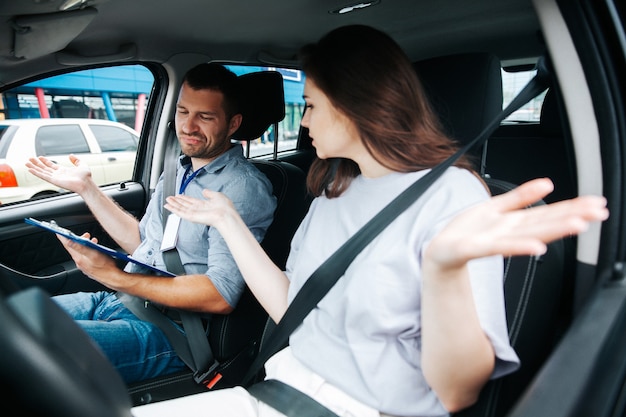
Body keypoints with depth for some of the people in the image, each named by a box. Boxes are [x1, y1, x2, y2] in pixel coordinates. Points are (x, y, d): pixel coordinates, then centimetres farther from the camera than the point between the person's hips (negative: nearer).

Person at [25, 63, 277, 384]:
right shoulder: (178, 171, 11)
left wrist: (115, 277, -24)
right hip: (117, 300, 9)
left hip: (167, 328, -8)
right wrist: (85, 187, 17)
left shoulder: (244, 188, -17)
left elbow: (221, 296, -24)